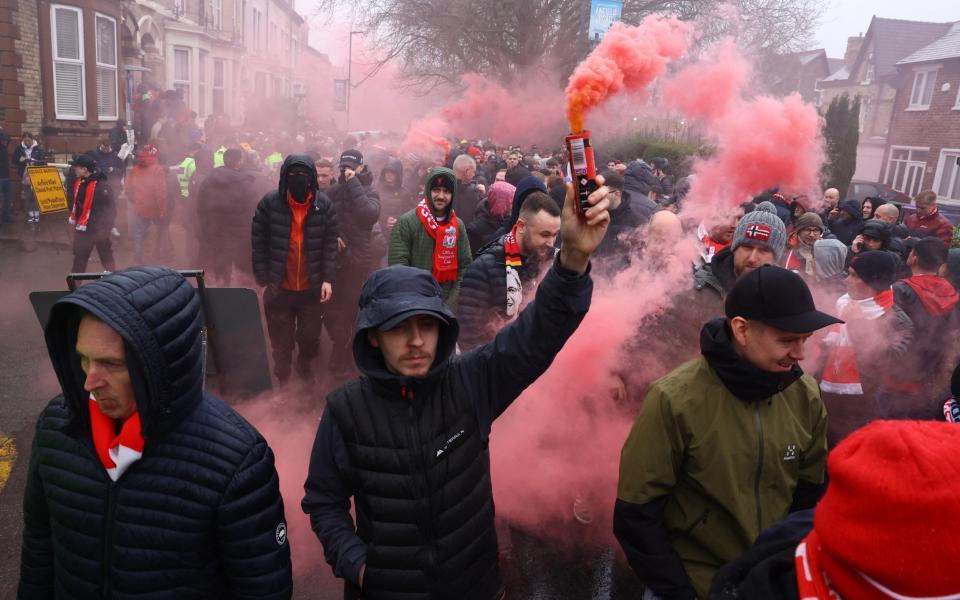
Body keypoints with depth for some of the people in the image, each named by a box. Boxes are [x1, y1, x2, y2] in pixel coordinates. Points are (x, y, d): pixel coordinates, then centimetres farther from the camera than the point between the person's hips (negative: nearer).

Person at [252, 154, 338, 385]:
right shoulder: (269, 202, -8)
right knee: (281, 340, 14)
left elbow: (330, 243, -1)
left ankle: (305, 366, 44)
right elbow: (258, 244, -4)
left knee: (311, 336, 14)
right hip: (279, 287, -1)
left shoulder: (324, 204, -5)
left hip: (312, 287, 1)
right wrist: (263, 280, -7)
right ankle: (282, 378, 37)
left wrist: (327, 279, -8)